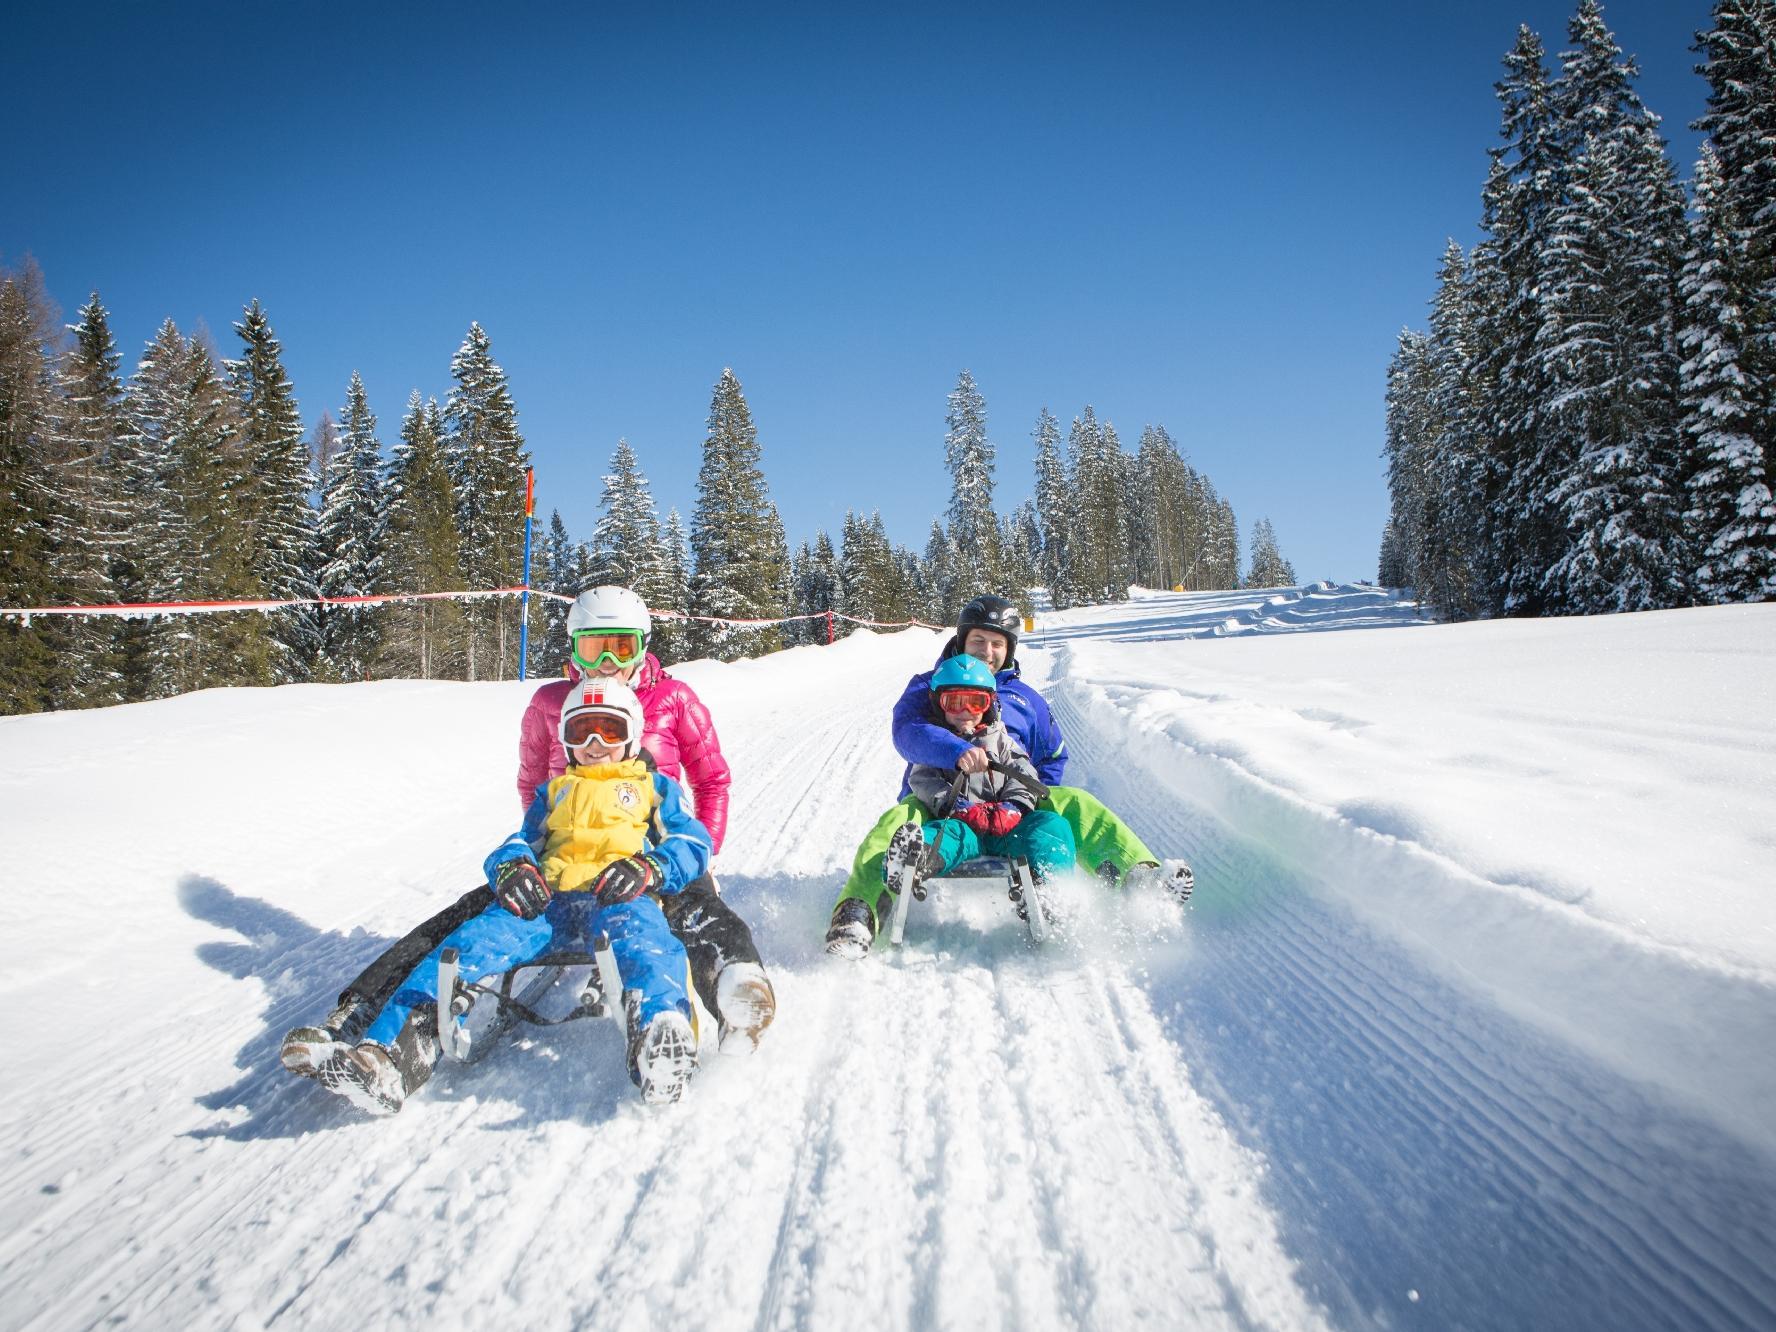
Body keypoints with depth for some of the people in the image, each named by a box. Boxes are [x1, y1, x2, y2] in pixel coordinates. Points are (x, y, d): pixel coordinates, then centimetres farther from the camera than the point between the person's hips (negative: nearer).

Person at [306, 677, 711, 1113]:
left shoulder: (656, 787, 28)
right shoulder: (554, 791, 38)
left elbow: (693, 843, 14)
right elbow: (522, 840, 26)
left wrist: (648, 869, -10)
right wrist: (512, 866, -1)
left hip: (619, 897, -4)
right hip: (545, 899, 4)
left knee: (641, 935, -41)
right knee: (477, 940, -27)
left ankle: (659, 1039, -72)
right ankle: (395, 1049, -48)